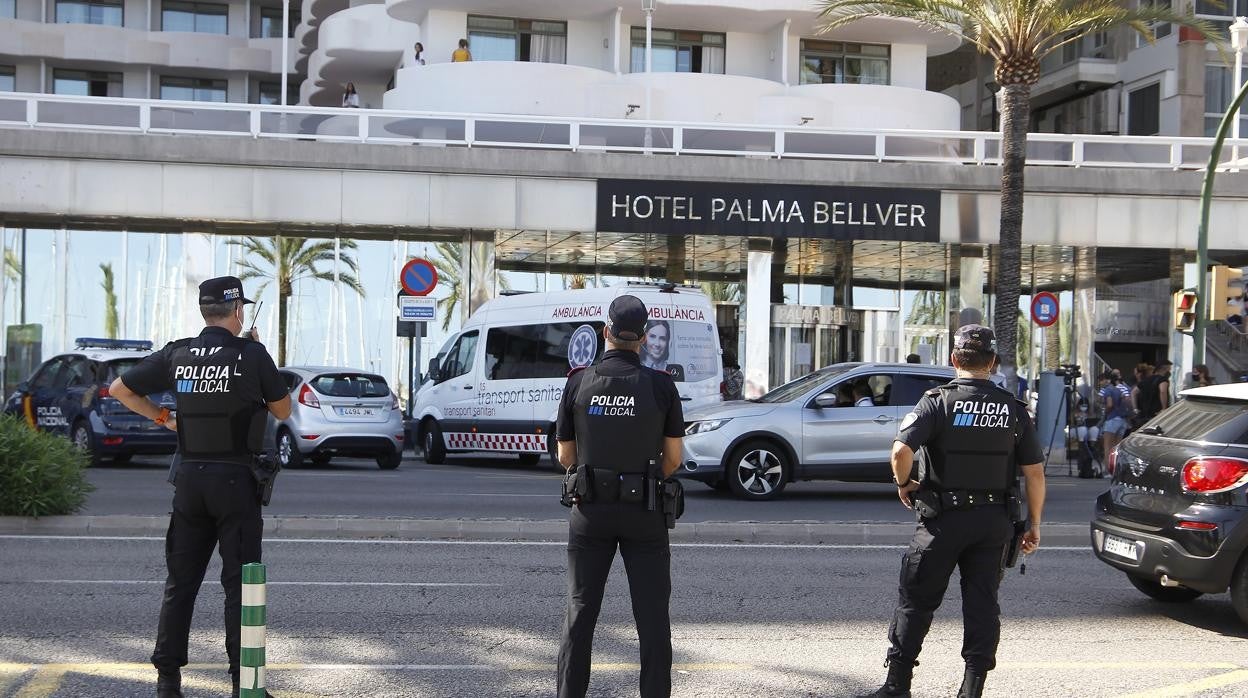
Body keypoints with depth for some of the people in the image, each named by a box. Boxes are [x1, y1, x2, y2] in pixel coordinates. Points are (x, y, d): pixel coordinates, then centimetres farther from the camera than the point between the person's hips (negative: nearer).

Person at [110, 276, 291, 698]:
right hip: (235, 478, -4)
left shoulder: (177, 355, 3)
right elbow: (282, 411, 3)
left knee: (181, 580, 11)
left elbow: (119, 389, 9)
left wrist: (163, 418, 14)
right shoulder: (252, 354, -9)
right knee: (240, 583, 2)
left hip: (190, 477, 4)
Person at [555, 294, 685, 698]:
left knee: (581, 610, 10)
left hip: (591, 510, 1)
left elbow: (565, 456, 2)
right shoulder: (661, 386, -7)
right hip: (643, 513, -1)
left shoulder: (579, 383, -4)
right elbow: (673, 458, -1)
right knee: (652, 615, 6)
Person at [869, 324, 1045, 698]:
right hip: (993, 520, 3)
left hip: (944, 518, -3)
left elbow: (901, 449, -21)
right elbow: (1034, 473, 3)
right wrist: (1033, 525, 11)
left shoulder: (938, 401, -8)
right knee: (982, 603, 10)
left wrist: (903, 483, -2)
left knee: (916, 600, 7)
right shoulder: (1014, 409, 3)